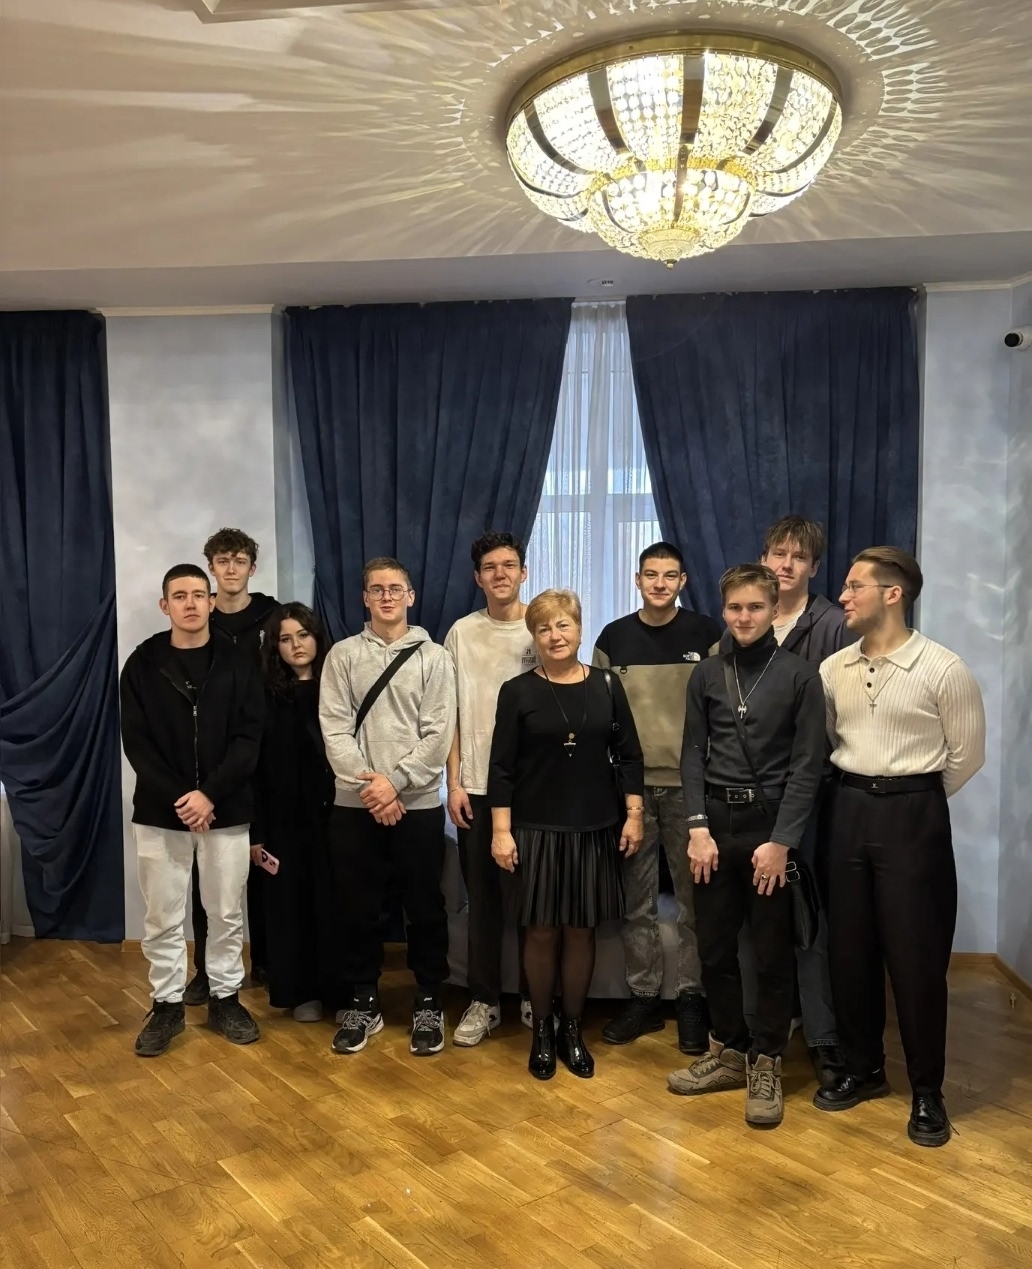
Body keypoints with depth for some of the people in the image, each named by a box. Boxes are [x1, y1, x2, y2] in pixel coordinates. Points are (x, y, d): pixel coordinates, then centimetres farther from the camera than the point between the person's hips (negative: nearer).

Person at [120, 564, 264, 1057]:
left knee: (226, 913, 9)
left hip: (226, 811, 0)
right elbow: (136, 743, -4)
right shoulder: (142, 665, 0)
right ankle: (167, 1005, 23)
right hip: (160, 811, 0)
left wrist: (210, 794, -16)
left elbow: (249, 739, -5)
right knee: (162, 916, 8)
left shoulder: (237, 664, 0)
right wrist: (177, 799, -13)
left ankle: (225, 998, 25)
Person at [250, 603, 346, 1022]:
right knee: (290, 902, 8)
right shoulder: (266, 696, 3)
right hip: (284, 818, 1)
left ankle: (338, 988, 18)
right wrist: (255, 830, -3)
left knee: (333, 901, 3)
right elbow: (255, 766, 1)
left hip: (331, 813, -1)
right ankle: (300, 990, 22)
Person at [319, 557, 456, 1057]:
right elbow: (334, 729, -3)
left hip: (418, 804, -1)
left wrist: (395, 782, -14)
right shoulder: (342, 655, 5)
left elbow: (438, 735, -5)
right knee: (357, 907, 9)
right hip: (354, 804, 1)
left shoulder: (433, 657, 2)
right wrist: (368, 786, -13)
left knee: (425, 907, 7)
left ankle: (428, 1004, 22)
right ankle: (364, 1003, 24)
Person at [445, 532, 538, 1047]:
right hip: (477, 786, 1)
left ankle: (534, 996, 24)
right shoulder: (462, 633, 4)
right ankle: (484, 1000, 21)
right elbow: (451, 716, 5)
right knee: (482, 897, 8)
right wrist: (454, 782, -1)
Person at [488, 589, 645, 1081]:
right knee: (542, 932, 6)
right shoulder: (517, 692, -3)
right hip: (536, 830, -1)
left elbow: (628, 755, 5)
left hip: (594, 828, 2)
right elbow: (502, 768, -4)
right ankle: (541, 1030, 24)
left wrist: (633, 814, 0)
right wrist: (501, 831, -8)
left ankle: (573, 1029, 25)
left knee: (581, 931, 10)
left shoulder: (607, 685, 1)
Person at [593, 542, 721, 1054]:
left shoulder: (706, 633, -1)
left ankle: (692, 998, 18)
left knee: (693, 896, 6)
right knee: (636, 899, 9)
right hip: (630, 785, 2)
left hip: (690, 784, -2)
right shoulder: (613, 637, 5)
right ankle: (643, 996, 21)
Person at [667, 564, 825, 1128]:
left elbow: (807, 764, -5)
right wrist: (697, 827, -5)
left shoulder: (799, 675, -3)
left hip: (770, 824, -3)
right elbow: (693, 754, 5)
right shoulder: (707, 674, 6)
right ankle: (728, 1050, 28)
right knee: (714, 946, 10)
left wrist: (781, 841, -11)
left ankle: (766, 1061, 22)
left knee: (773, 951, 6)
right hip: (715, 822, 3)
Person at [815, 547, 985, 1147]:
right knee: (850, 949, 11)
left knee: (915, 956, 2)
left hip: (913, 815, -4)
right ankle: (864, 1069, 30)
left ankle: (928, 1092, 20)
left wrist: (914, 800, 6)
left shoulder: (943, 669, -10)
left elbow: (967, 754, -2)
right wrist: (860, 795, 8)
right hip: (849, 810, 5)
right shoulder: (834, 668, 3)